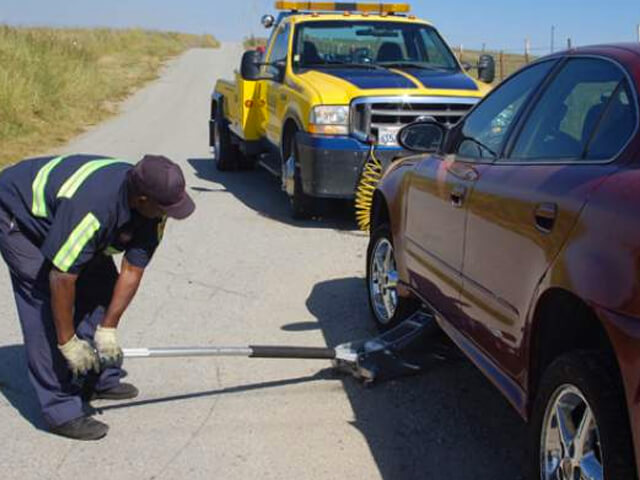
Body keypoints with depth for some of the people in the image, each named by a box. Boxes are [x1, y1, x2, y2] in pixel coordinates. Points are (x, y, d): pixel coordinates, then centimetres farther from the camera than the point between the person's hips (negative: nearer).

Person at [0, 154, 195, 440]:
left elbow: (132, 270, -11)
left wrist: (107, 328, -14)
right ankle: (62, 411, -7)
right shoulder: (92, 207, -41)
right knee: (46, 308, -14)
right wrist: (68, 342, -26)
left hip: (58, 209, 8)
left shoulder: (152, 208, -18)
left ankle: (101, 380, 18)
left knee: (101, 284, 3)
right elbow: (61, 278, -36)